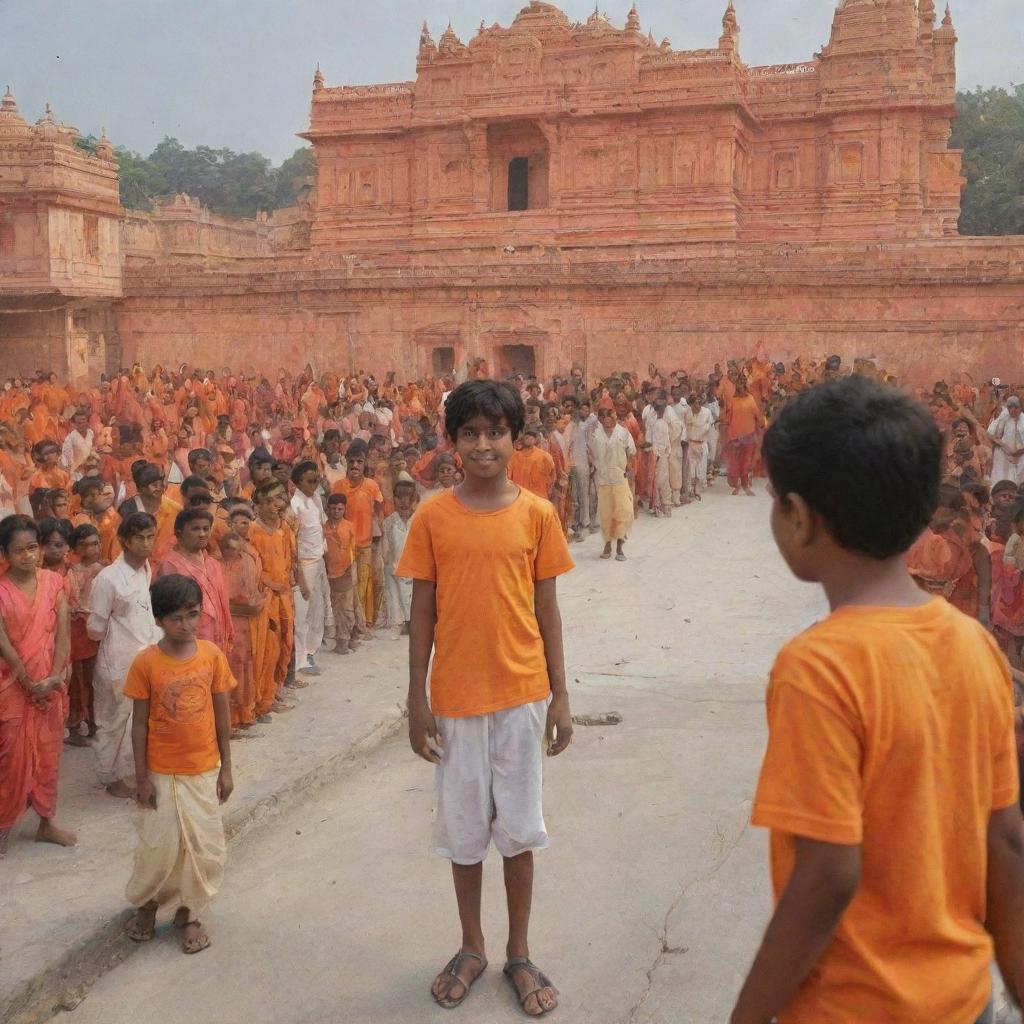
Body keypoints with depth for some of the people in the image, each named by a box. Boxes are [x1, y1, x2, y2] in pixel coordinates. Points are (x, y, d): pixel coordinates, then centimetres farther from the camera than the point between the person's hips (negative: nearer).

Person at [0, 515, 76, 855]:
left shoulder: (53, 582, -1)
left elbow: (62, 633, -3)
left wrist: (54, 677, -12)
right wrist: (28, 682, -13)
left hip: (50, 684, 3)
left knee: (48, 753, 12)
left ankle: (47, 821, 26)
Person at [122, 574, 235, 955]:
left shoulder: (212, 655, -8)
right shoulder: (145, 663, -14)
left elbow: (222, 713, 0)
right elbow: (139, 723, -7)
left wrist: (225, 767, 1)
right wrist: (141, 777, -6)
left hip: (204, 769, 2)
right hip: (161, 772, -2)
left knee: (203, 846, 9)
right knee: (160, 846, 8)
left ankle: (189, 913, 29)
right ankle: (146, 903, 35)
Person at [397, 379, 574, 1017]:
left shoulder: (538, 515, -3)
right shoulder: (433, 518, -4)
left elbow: (546, 608, 1)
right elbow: (422, 612, 0)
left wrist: (559, 695, 1)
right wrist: (417, 698, -1)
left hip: (522, 694, 0)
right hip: (455, 697, 0)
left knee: (520, 827, 11)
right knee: (464, 828, 13)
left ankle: (520, 952, 28)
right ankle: (473, 948, 32)